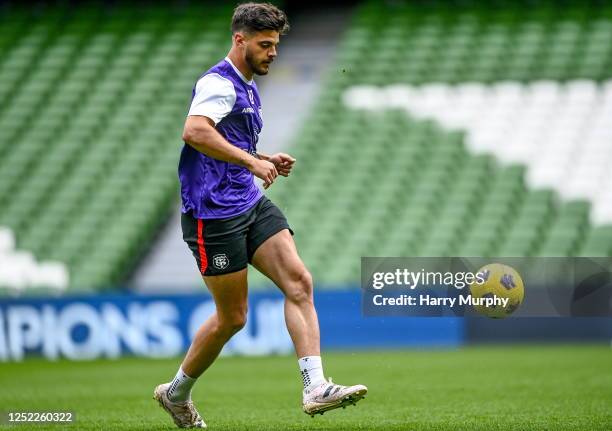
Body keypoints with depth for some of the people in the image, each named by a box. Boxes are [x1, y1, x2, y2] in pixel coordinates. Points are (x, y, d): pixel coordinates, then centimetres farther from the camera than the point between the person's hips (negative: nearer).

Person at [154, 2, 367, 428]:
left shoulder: (247, 88, 20)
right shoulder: (219, 83, -12)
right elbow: (195, 131, -31)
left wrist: (266, 161, 15)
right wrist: (251, 161, -29)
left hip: (253, 205, 9)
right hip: (215, 213, -9)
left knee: (299, 281, -10)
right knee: (232, 317, -1)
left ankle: (315, 388, -17)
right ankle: (177, 392, 20)